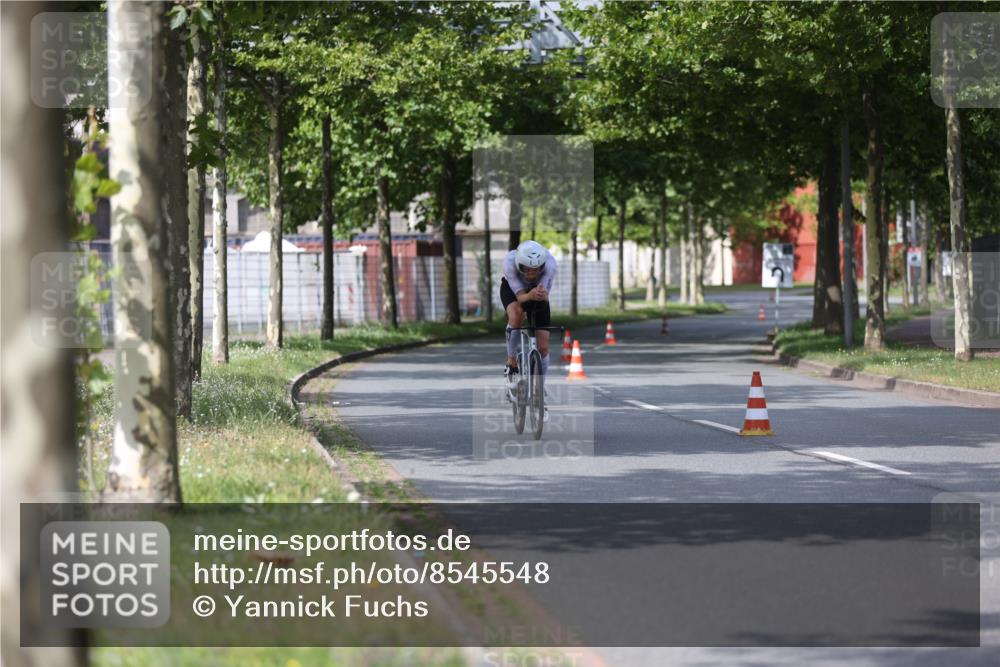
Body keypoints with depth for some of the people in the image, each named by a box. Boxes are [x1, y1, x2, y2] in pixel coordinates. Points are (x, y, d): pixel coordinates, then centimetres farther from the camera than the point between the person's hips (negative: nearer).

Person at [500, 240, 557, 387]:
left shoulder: (550, 264, -37)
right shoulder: (509, 262, -39)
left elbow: (546, 297, -35)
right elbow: (520, 297, -37)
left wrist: (542, 295, -59)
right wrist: (529, 296, -60)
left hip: (538, 290, 2)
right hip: (512, 288, -2)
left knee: (543, 348, -5)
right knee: (516, 316, -36)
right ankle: (511, 363, -16)